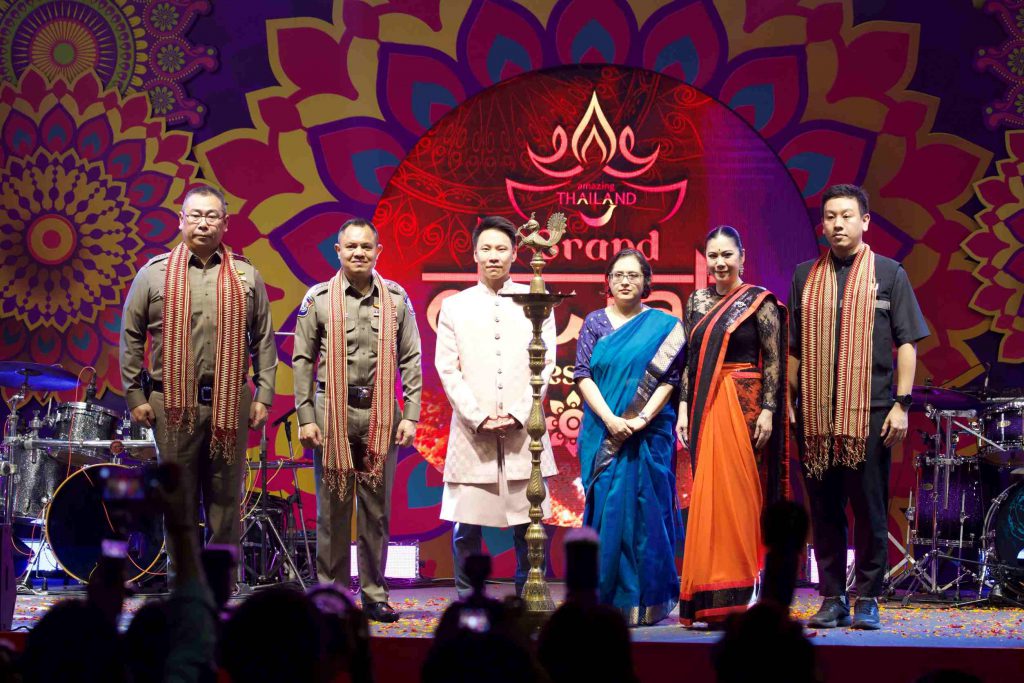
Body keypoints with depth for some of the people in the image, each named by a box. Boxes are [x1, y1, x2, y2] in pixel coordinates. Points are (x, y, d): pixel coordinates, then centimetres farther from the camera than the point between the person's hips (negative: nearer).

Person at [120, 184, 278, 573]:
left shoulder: (246, 276, 8)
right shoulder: (154, 274, 4)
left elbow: (263, 340, 8)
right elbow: (131, 337, 6)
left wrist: (263, 396, 2)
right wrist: (135, 396, 1)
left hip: (230, 404, 1)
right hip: (174, 405, -1)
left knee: (226, 498, 4)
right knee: (180, 500, 4)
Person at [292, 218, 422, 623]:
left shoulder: (396, 299, 7)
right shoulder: (318, 299, 3)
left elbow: (411, 360, 7)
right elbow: (303, 361, 3)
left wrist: (410, 415, -1)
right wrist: (305, 418, -3)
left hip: (381, 415, 1)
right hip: (332, 411, -1)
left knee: (377, 509, 5)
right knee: (333, 509, 2)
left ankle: (375, 595, 12)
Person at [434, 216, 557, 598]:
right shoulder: (454, 306, 10)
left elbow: (545, 364, 4)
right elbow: (447, 369, 4)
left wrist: (518, 416, -8)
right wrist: (479, 418, -8)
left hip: (523, 431, 0)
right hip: (471, 433, 0)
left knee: (529, 523, -1)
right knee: (467, 527, 0)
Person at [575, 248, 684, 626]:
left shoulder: (663, 325, 6)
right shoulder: (595, 322, 8)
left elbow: (669, 379, -1)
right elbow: (583, 375, 1)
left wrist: (642, 418, -15)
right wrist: (610, 419, -12)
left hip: (649, 433, -1)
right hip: (603, 433, 1)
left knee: (646, 511, -1)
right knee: (607, 509, -1)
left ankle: (646, 602, 6)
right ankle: (608, 600, 5)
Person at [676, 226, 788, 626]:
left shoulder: (760, 302, -1)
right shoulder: (697, 302, 14)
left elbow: (774, 361, -5)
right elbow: (689, 360, 14)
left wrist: (768, 411, -13)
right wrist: (684, 409, 7)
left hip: (744, 405, -5)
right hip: (705, 408, 5)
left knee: (735, 494, -7)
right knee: (707, 497, 4)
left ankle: (736, 595, -2)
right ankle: (711, 600, 8)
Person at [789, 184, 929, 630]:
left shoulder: (889, 274, 6)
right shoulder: (806, 277, 12)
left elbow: (907, 342, 2)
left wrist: (901, 404, -6)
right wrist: (790, 401, 8)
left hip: (871, 412, -2)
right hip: (816, 414, 2)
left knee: (870, 508, 0)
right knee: (824, 509, 4)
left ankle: (868, 600, 8)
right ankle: (833, 598, 12)